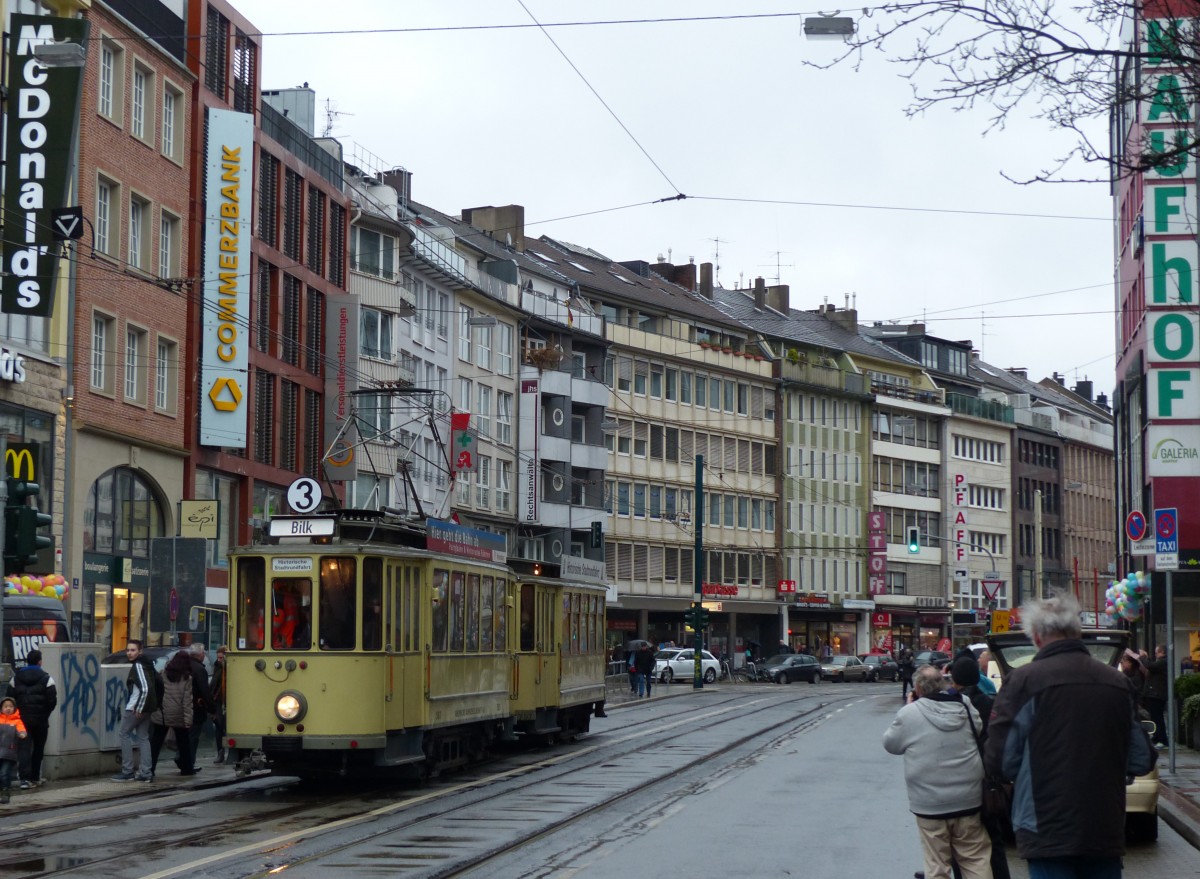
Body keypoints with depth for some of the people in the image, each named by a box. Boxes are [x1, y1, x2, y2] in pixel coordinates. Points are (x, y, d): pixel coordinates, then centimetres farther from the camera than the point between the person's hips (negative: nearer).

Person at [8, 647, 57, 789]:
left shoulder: (16, 677, 5)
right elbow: (52, 700, -10)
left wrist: (20, 712, 12)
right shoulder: (46, 678, -6)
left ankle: (25, 779, -16)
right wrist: (45, 712, 7)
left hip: (23, 718, 2)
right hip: (40, 719, -2)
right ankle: (35, 778, 18)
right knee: (38, 749, 12)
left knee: (25, 748, -2)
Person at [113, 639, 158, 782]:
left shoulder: (138, 666, -15)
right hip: (146, 708, 9)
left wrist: (138, 708, -20)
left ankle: (127, 771, -1)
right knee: (143, 738, 10)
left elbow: (145, 689, -24)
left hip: (135, 708, -9)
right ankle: (146, 773, 8)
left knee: (125, 733, 0)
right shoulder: (145, 664, 15)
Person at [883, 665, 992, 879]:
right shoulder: (966, 708, 0)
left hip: (929, 804, -3)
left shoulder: (909, 714, -11)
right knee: (976, 861, 11)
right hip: (968, 800, 3)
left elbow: (890, 744, 5)